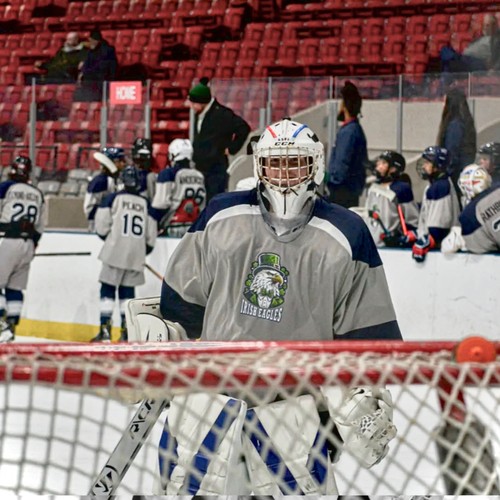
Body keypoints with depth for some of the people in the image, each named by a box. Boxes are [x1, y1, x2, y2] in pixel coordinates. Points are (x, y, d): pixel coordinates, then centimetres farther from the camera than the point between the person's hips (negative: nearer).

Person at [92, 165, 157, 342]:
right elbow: (151, 235, 9)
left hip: (115, 252, -3)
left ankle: (105, 329, -5)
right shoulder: (145, 203, 6)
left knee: (108, 288, 3)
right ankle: (127, 329, 4)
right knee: (127, 291, 11)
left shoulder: (112, 199, -4)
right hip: (136, 255, 3)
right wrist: (145, 250, 25)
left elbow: (101, 226, -5)